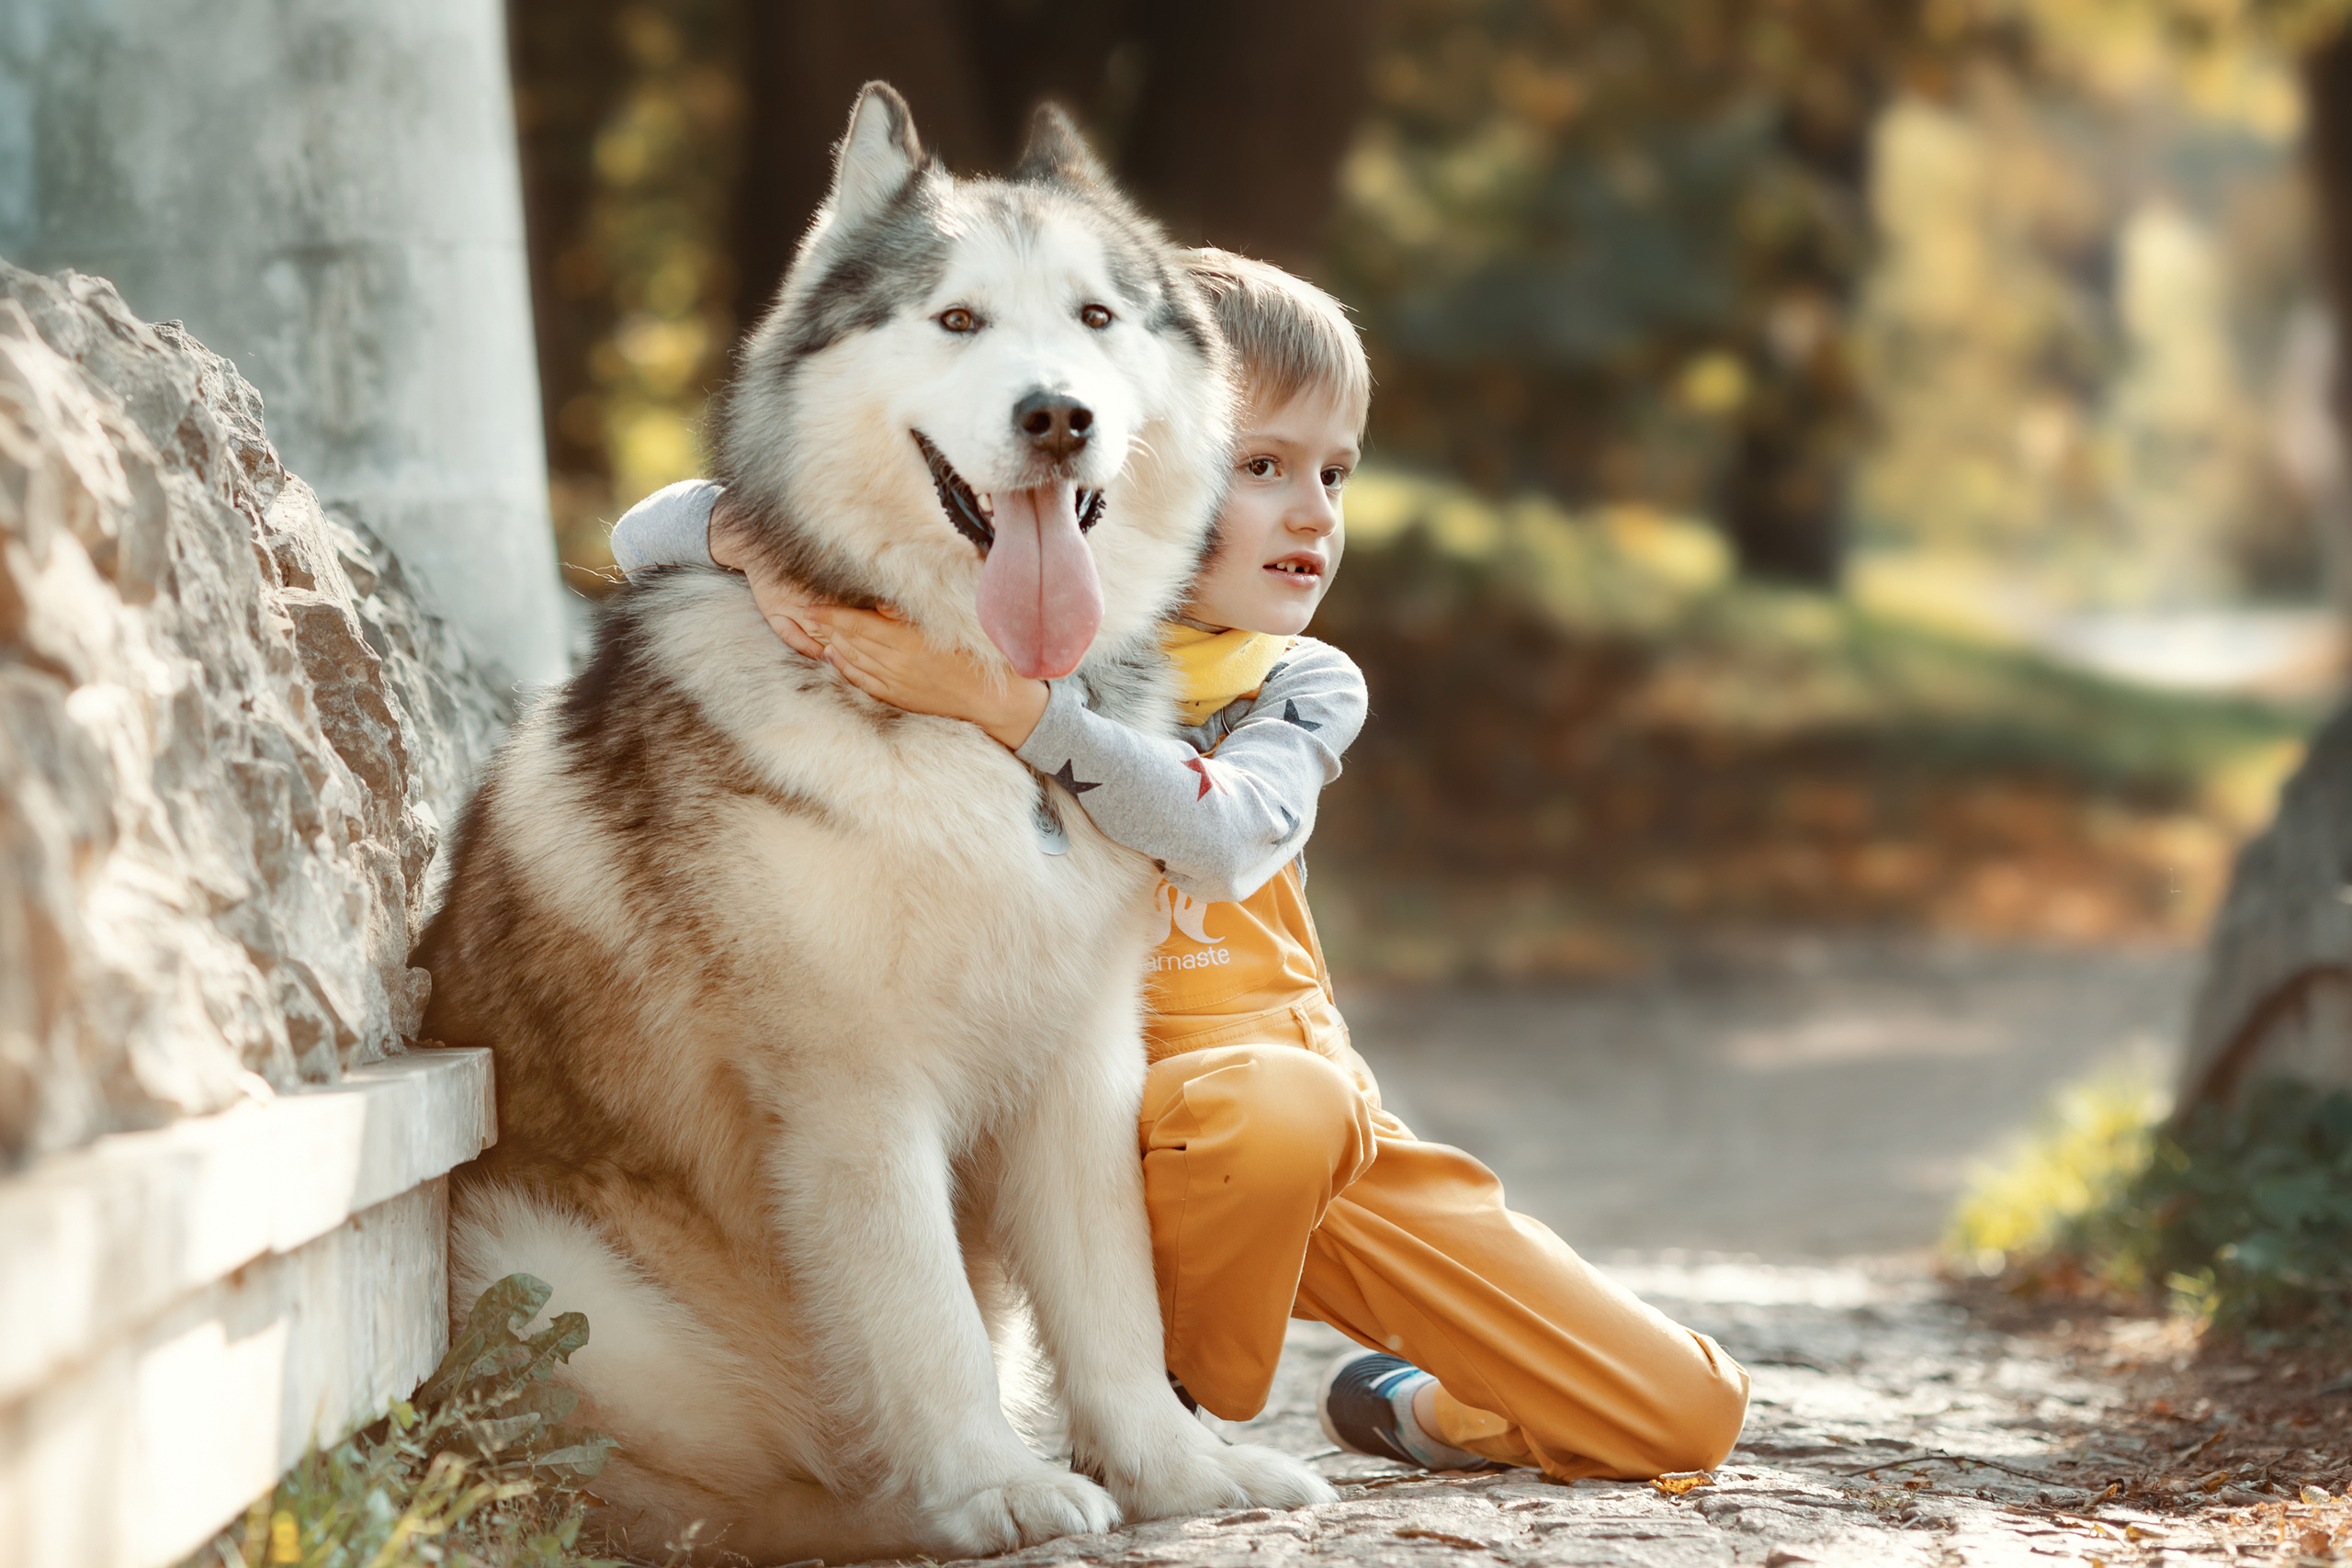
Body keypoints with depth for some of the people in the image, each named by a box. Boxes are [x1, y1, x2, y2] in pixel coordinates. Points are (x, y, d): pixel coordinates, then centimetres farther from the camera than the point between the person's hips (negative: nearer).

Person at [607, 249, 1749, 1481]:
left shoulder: (1304, 688, 4)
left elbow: (1225, 837, -22)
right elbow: (650, 533, -3)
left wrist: (1002, 703, -34)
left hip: (1327, 1117, 4)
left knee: (1682, 1414, -4)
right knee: (1277, 1101, -40)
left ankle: (1405, 1403, 26)